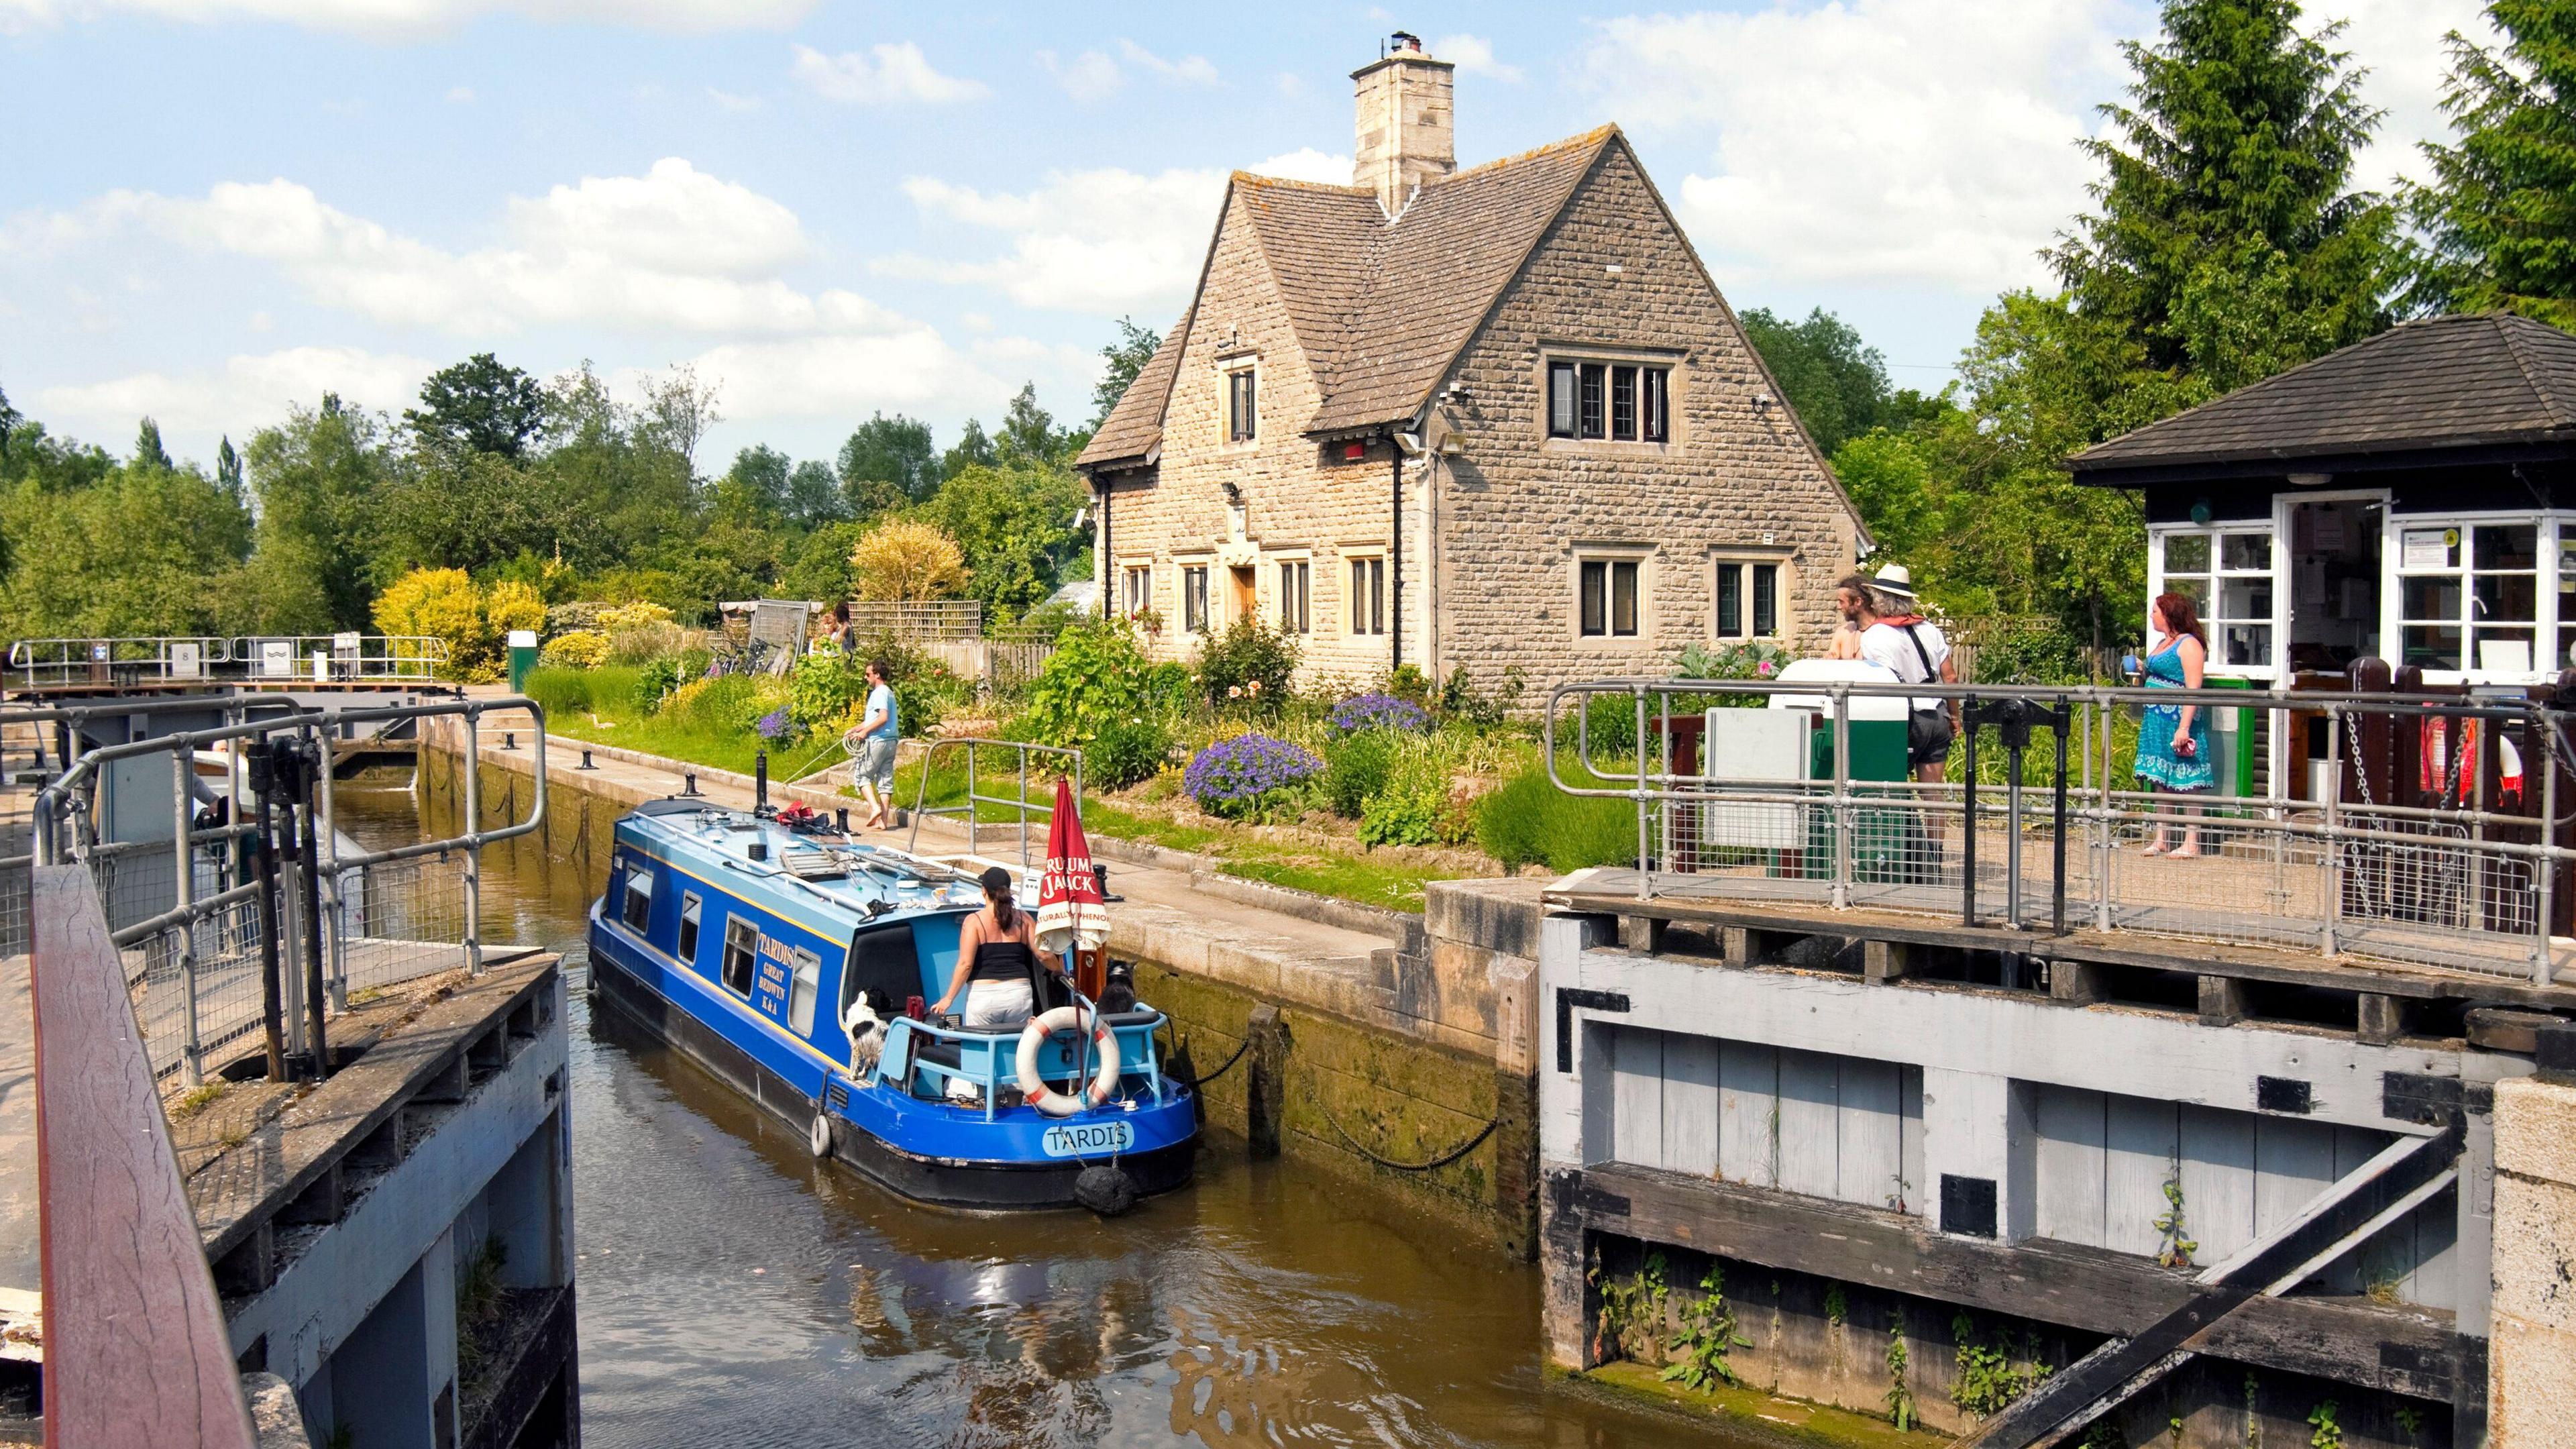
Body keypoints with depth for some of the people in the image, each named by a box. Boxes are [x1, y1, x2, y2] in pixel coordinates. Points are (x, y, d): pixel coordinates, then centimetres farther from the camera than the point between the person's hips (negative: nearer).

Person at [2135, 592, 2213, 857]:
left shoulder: (2189, 645, -10)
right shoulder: (2164, 644, 17)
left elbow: (2193, 689, -17)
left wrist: (2184, 727, -23)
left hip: (2178, 720, -9)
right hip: (2157, 721, 9)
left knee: (2186, 782, -4)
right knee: (2162, 782, 11)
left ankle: (2192, 843, -1)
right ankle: (2160, 840, 16)